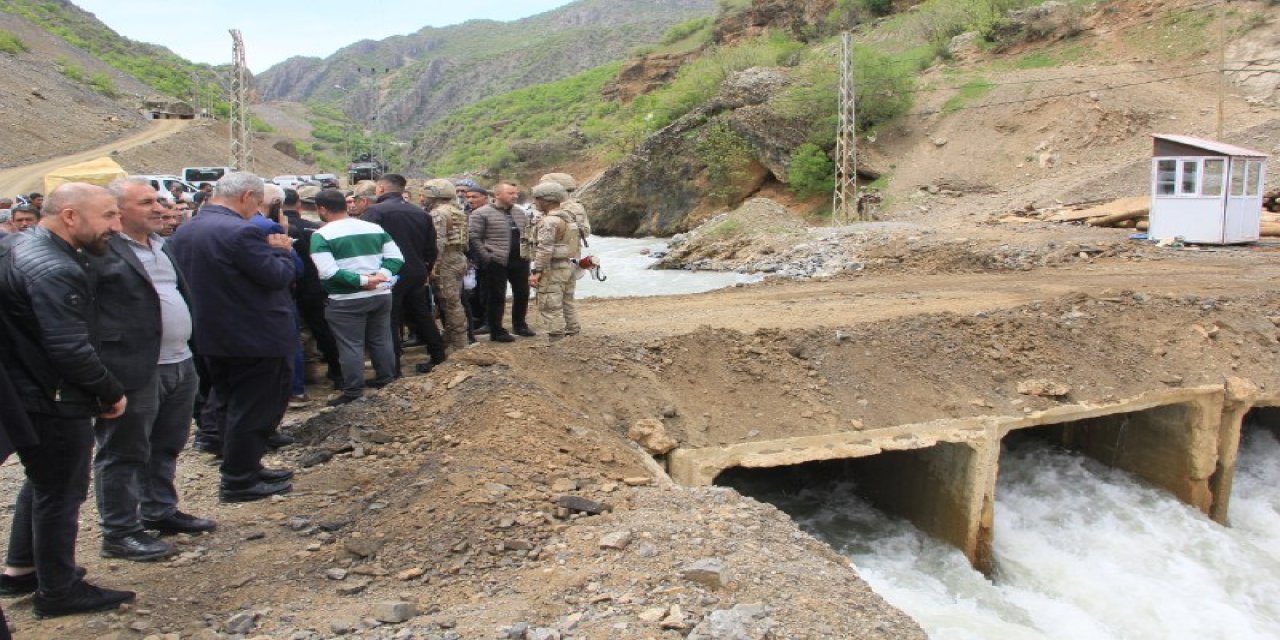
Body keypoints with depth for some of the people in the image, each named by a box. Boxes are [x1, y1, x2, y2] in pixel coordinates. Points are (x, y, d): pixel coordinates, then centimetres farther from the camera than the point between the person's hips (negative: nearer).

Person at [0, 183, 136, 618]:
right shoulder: (54, 270, -26)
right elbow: (71, 351, -30)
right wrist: (112, 392, -16)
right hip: (54, 402, -10)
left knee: (42, 481, 26)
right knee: (61, 493, 5)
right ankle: (58, 591, 21)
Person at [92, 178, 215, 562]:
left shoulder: (161, 245, 14)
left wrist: (190, 346, 19)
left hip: (179, 364, 9)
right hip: (134, 370, -9)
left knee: (166, 447, 20)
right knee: (124, 453, 4)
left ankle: (159, 512, 36)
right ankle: (119, 533, 15)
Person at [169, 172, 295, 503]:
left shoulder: (184, 232, 7)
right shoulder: (240, 232, -23)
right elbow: (277, 276, -22)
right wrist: (281, 250, -1)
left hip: (211, 335, 9)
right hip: (254, 337, -9)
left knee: (228, 405, 19)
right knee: (252, 409, 2)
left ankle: (244, 467, 31)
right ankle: (239, 481, 9)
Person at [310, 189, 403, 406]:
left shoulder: (321, 235, -9)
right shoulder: (375, 228, 7)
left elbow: (328, 272, -19)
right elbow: (396, 257, 3)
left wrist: (362, 280, -20)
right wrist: (381, 274, -10)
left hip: (346, 300, -5)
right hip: (380, 295, 5)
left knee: (351, 347, 1)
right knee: (381, 341, 14)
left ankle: (353, 394, 5)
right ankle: (387, 385, 24)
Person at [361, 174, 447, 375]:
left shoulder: (375, 211, -11)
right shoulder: (420, 213, 9)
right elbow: (430, 249, 12)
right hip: (416, 274, 6)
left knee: (389, 322, 1)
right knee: (421, 315, 20)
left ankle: (392, 369, 3)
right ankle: (438, 355, 29)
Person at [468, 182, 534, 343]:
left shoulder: (519, 213, 13)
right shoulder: (481, 214, -8)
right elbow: (474, 238, -11)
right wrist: (487, 258, -14)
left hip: (520, 261, 6)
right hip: (496, 263, -6)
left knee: (522, 294, 13)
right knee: (496, 297, 1)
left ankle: (520, 325, 31)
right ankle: (496, 331, 11)